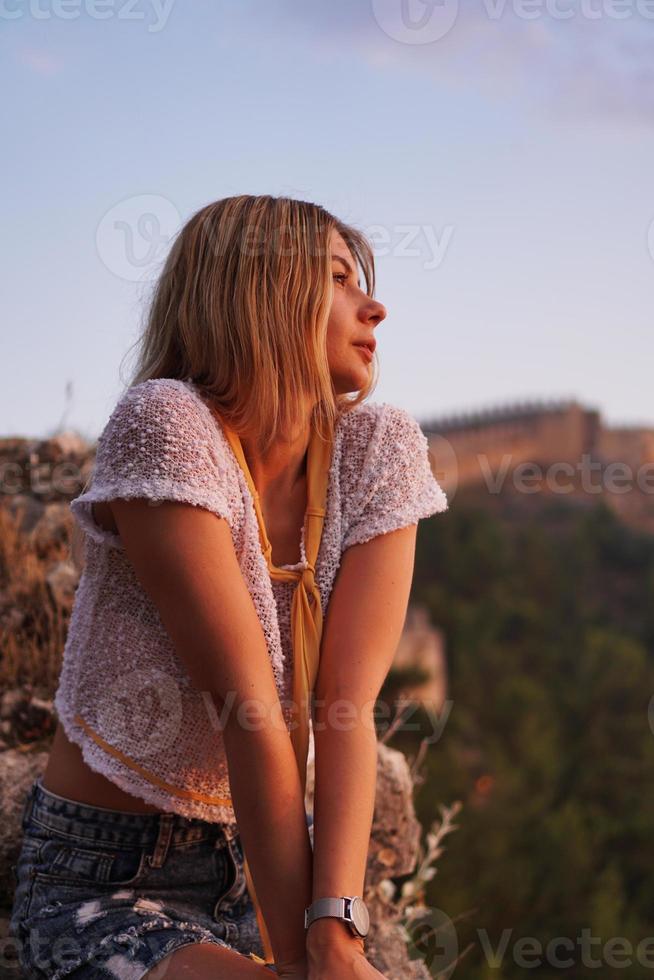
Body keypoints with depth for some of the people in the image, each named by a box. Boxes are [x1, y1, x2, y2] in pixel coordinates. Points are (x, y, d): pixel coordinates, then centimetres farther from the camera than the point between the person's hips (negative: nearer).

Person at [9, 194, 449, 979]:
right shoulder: (166, 424, -19)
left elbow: (349, 706, -14)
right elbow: (251, 709, -23)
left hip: (271, 860, 5)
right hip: (101, 887, -5)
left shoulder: (377, 448, -6)